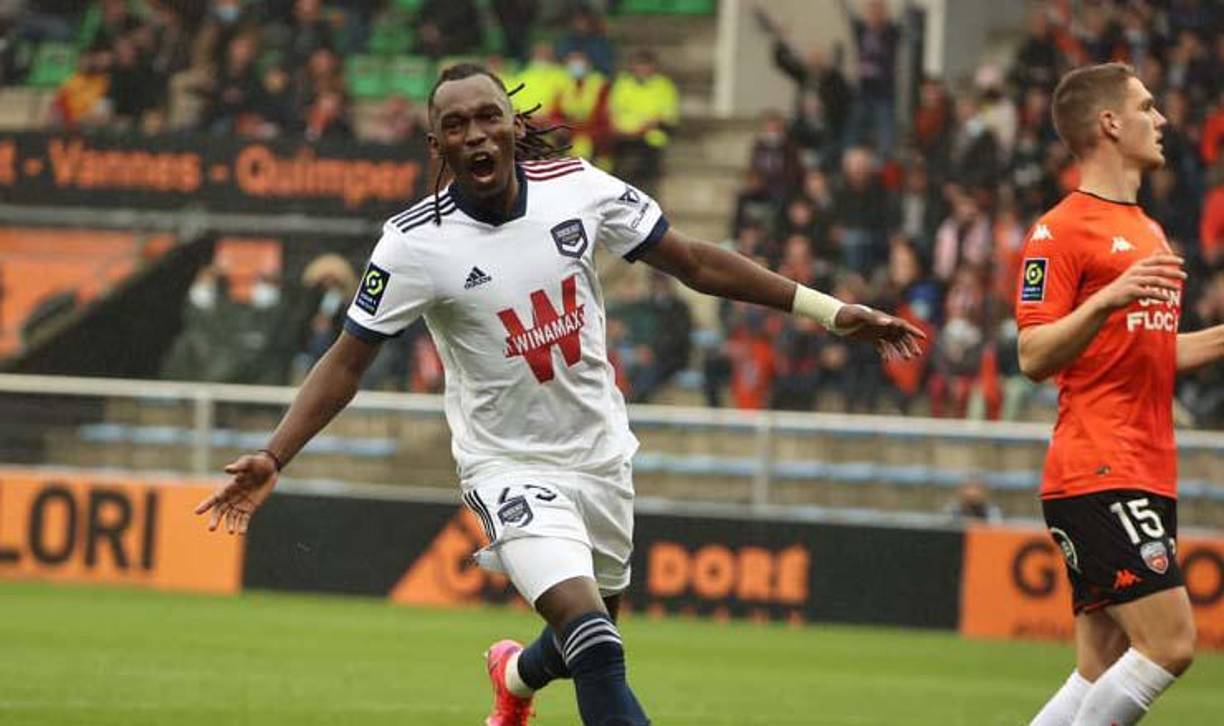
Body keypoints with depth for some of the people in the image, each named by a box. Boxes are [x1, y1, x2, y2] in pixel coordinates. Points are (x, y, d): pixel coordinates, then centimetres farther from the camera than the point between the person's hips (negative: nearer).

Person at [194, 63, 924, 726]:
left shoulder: (577, 186, -10)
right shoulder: (415, 245, -17)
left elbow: (695, 262, -2)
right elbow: (346, 364, -11)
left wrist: (829, 310, -3)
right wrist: (272, 460, -22)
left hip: (601, 453, 4)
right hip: (510, 463, -4)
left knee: (596, 635, 22)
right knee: (593, 639, -24)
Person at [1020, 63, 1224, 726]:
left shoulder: (1147, 231, 20)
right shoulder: (1061, 230, -7)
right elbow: (1035, 359, -13)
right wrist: (1107, 299, -27)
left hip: (1145, 479, 9)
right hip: (1098, 476, -9)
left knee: (1103, 671, 5)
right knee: (1168, 642, -17)